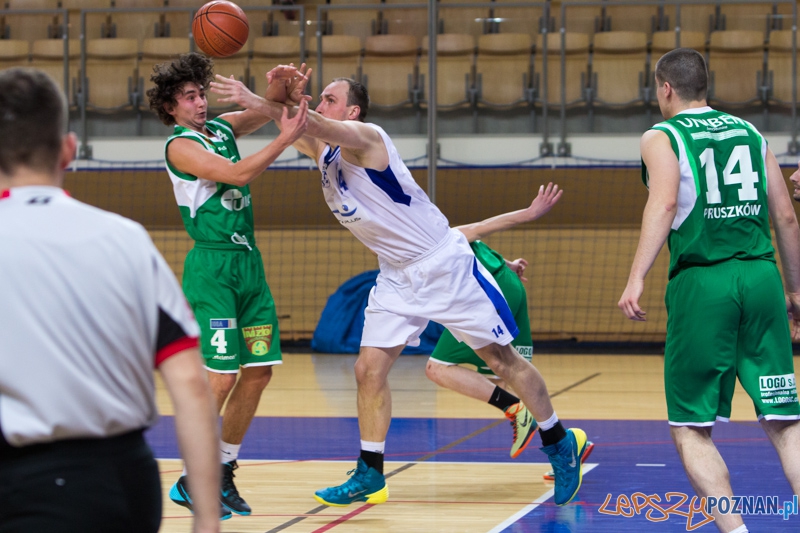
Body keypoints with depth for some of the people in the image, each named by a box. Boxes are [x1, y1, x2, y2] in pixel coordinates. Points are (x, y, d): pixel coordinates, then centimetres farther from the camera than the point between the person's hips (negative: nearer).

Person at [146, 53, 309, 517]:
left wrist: (283, 89, -8)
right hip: (212, 266, -8)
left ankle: (223, 473, 16)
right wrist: (285, 140, -21)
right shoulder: (180, 146, -9)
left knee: (259, 371, 5)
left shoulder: (223, 127, 14)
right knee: (223, 376, -11)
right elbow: (237, 174, -20)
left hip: (249, 262, 8)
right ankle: (192, 482, -1)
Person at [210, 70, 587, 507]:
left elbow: (316, 125, -37)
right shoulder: (322, 151, 5)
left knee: (502, 359, 2)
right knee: (369, 368, -2)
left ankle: (560, 444, 16)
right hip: (397, 276, 8)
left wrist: (255, 102, -46)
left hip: (445, 265, -7)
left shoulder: (364, 137, -20)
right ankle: (370, 476, 8)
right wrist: (283, 94, -26)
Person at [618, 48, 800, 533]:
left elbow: (663, 205, -15)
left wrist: (637, 278, -22)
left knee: (690, 427, 6)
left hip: (702, 283, -4)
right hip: (761, 275, 4)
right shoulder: (749, 132, 17)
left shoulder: (662, 137, 4)